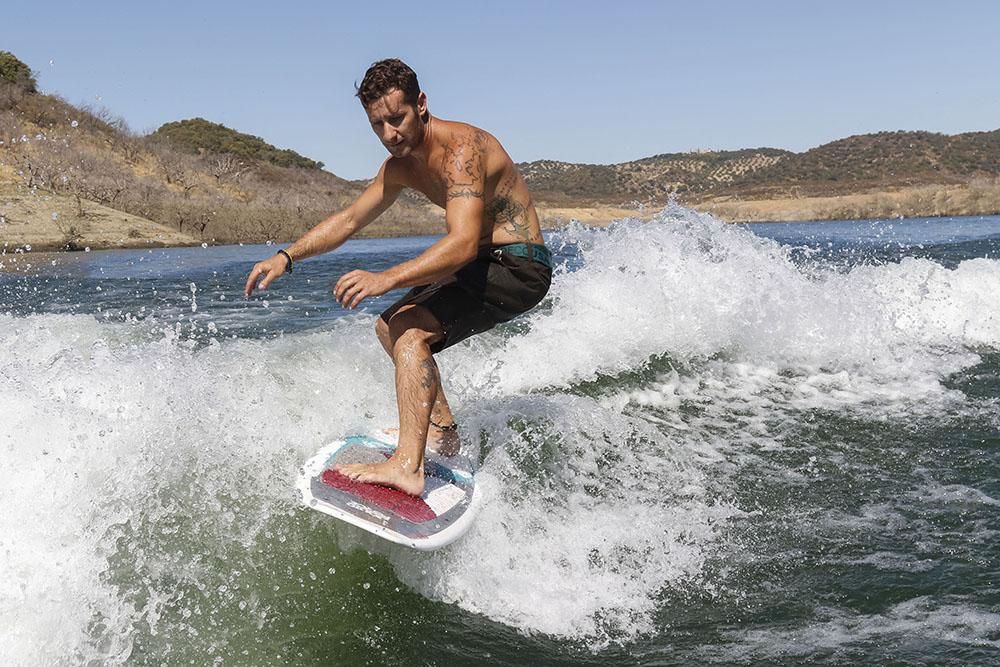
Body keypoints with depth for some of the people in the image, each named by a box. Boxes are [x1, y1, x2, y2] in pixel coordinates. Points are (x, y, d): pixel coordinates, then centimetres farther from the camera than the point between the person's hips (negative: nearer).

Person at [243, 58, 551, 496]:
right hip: (486, 261, 10)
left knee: (411, 331, -27)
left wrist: (385, 278, -47)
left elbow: (463, 244, -37)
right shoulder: (401, 166, 5)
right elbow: (349, 219, 14)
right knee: (389, 327, 20)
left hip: (519, 265, -10)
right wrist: (287, 257, 2)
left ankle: (407, 467, -32)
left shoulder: (461, 148, -25)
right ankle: (442, 429, 27)